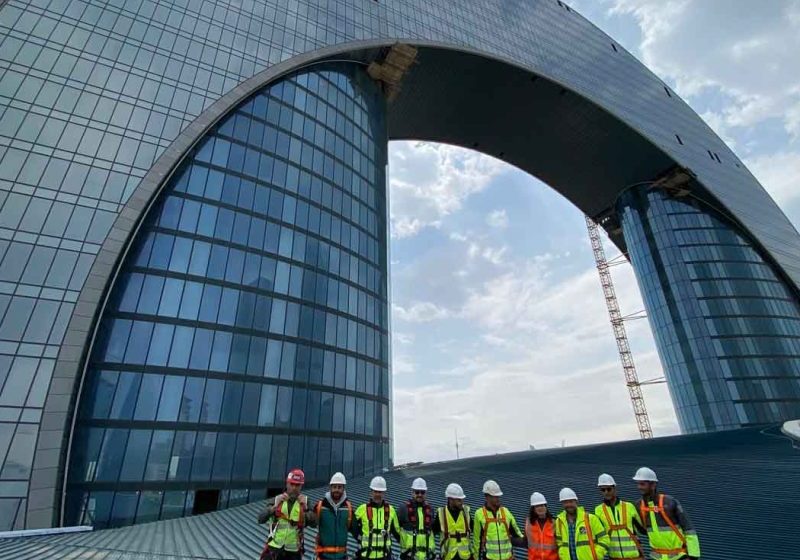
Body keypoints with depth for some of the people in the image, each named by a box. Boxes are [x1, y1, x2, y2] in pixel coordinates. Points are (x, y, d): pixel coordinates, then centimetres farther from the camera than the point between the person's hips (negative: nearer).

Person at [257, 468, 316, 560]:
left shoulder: (304, 502, 1)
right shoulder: (276, 500, 1)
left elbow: (313, 523, -11)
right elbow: (261, 520, -10)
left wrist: (305, 508, -26)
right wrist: (275, 506, -24)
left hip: (293, 551, 0)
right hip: (274, 548, 0)